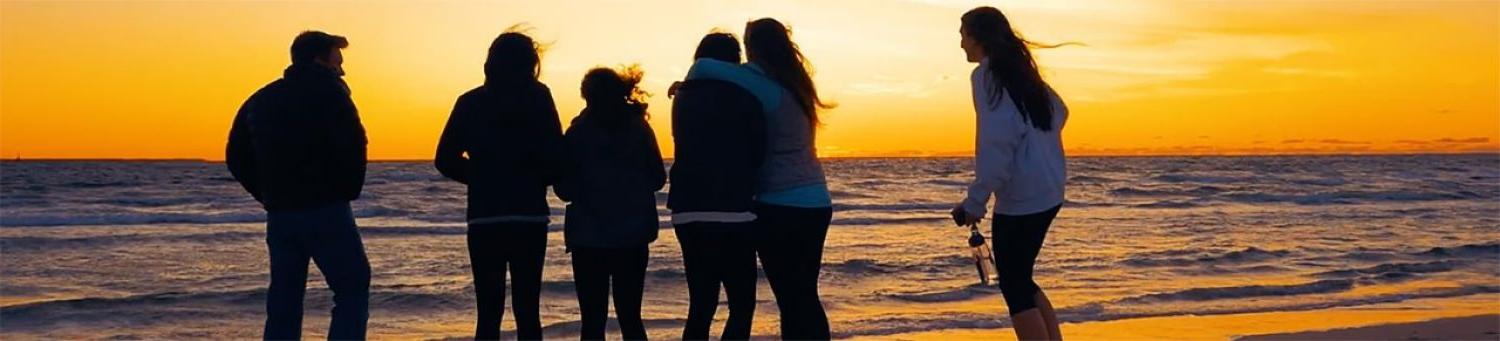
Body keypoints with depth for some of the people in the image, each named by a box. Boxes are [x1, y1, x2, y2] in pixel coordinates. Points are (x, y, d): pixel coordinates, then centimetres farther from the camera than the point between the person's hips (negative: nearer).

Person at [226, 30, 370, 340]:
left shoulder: (260, 100, 16)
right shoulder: (328, 91, -4)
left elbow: (236, 158, 16)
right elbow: (352, 142, -18)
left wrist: (268, 196, 15)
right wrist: (350, 190, -5)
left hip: (279, 215, 6)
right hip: (325, 210, -6)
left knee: (283, 302, 12)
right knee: (352, 291, -1)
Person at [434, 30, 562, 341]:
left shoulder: (470, 102, 4)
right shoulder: (538, 98, -1)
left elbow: (446, 160, 1)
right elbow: (555, 157, -8)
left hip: (484, 217, 1)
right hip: (529, 216, -1)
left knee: (489, 312, 4)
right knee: (527, 311, 5)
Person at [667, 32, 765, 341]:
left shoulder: (683, 98, 12)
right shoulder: (744, 98, -3)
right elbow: (757, 154, 0)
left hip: (688, 212, 5)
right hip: (733, 211, -5)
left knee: (701, 305, 10)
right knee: (742, 305, 1)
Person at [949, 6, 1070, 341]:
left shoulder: (987, 75, -12)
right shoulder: (1018, 71, 13)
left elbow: (997, 143, -20)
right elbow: (1059, 112, 25)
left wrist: (975, 202, -19)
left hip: (1021, 197, -9)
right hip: (1047, 192, 9)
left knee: (1014, 287, 0)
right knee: (1020, 280, 19)